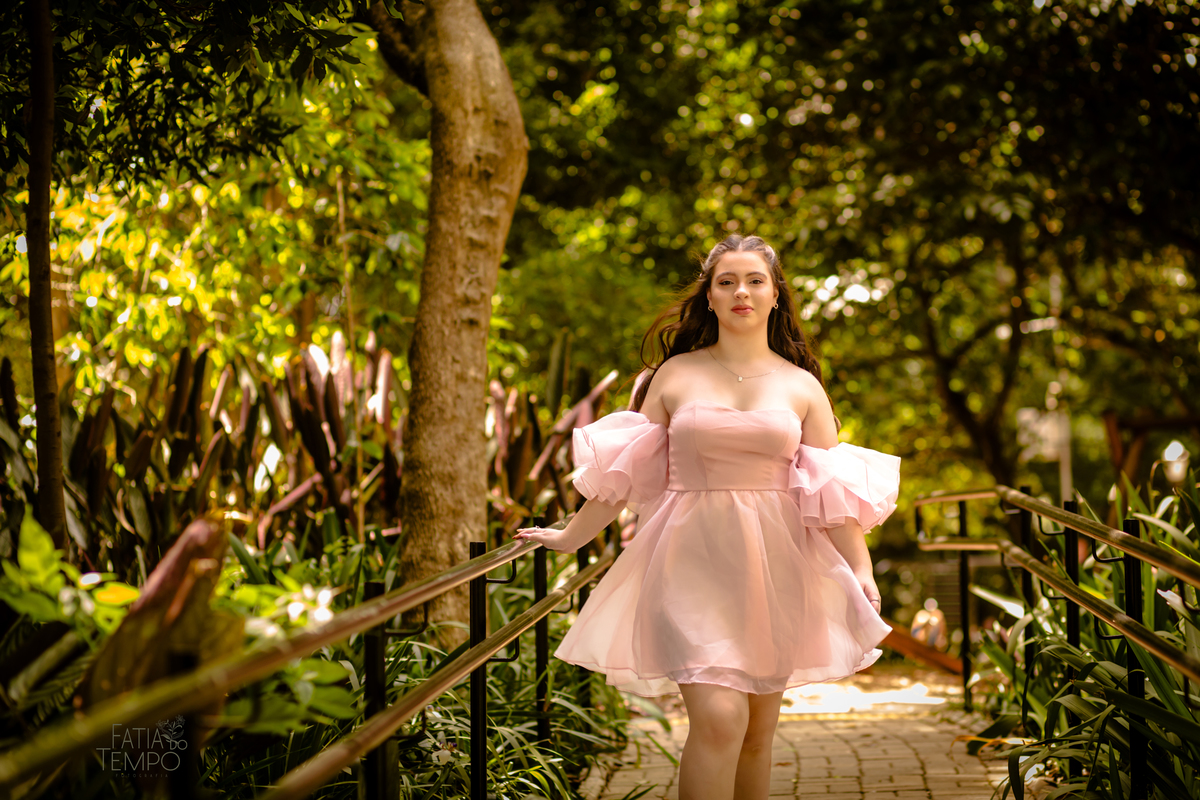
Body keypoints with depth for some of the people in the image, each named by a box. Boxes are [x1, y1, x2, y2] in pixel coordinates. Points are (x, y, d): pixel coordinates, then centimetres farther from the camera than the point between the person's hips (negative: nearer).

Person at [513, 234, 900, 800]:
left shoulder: (801, 386, 9)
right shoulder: (676, 374, 6)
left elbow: (833, 488, 6)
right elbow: (626, 471, 10)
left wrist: (860, 571, -4)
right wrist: (571, 536, 11)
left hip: (772, 566, 2)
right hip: (694, 562, -2)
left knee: (757, 731, 7)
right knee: (718, 718, -18)